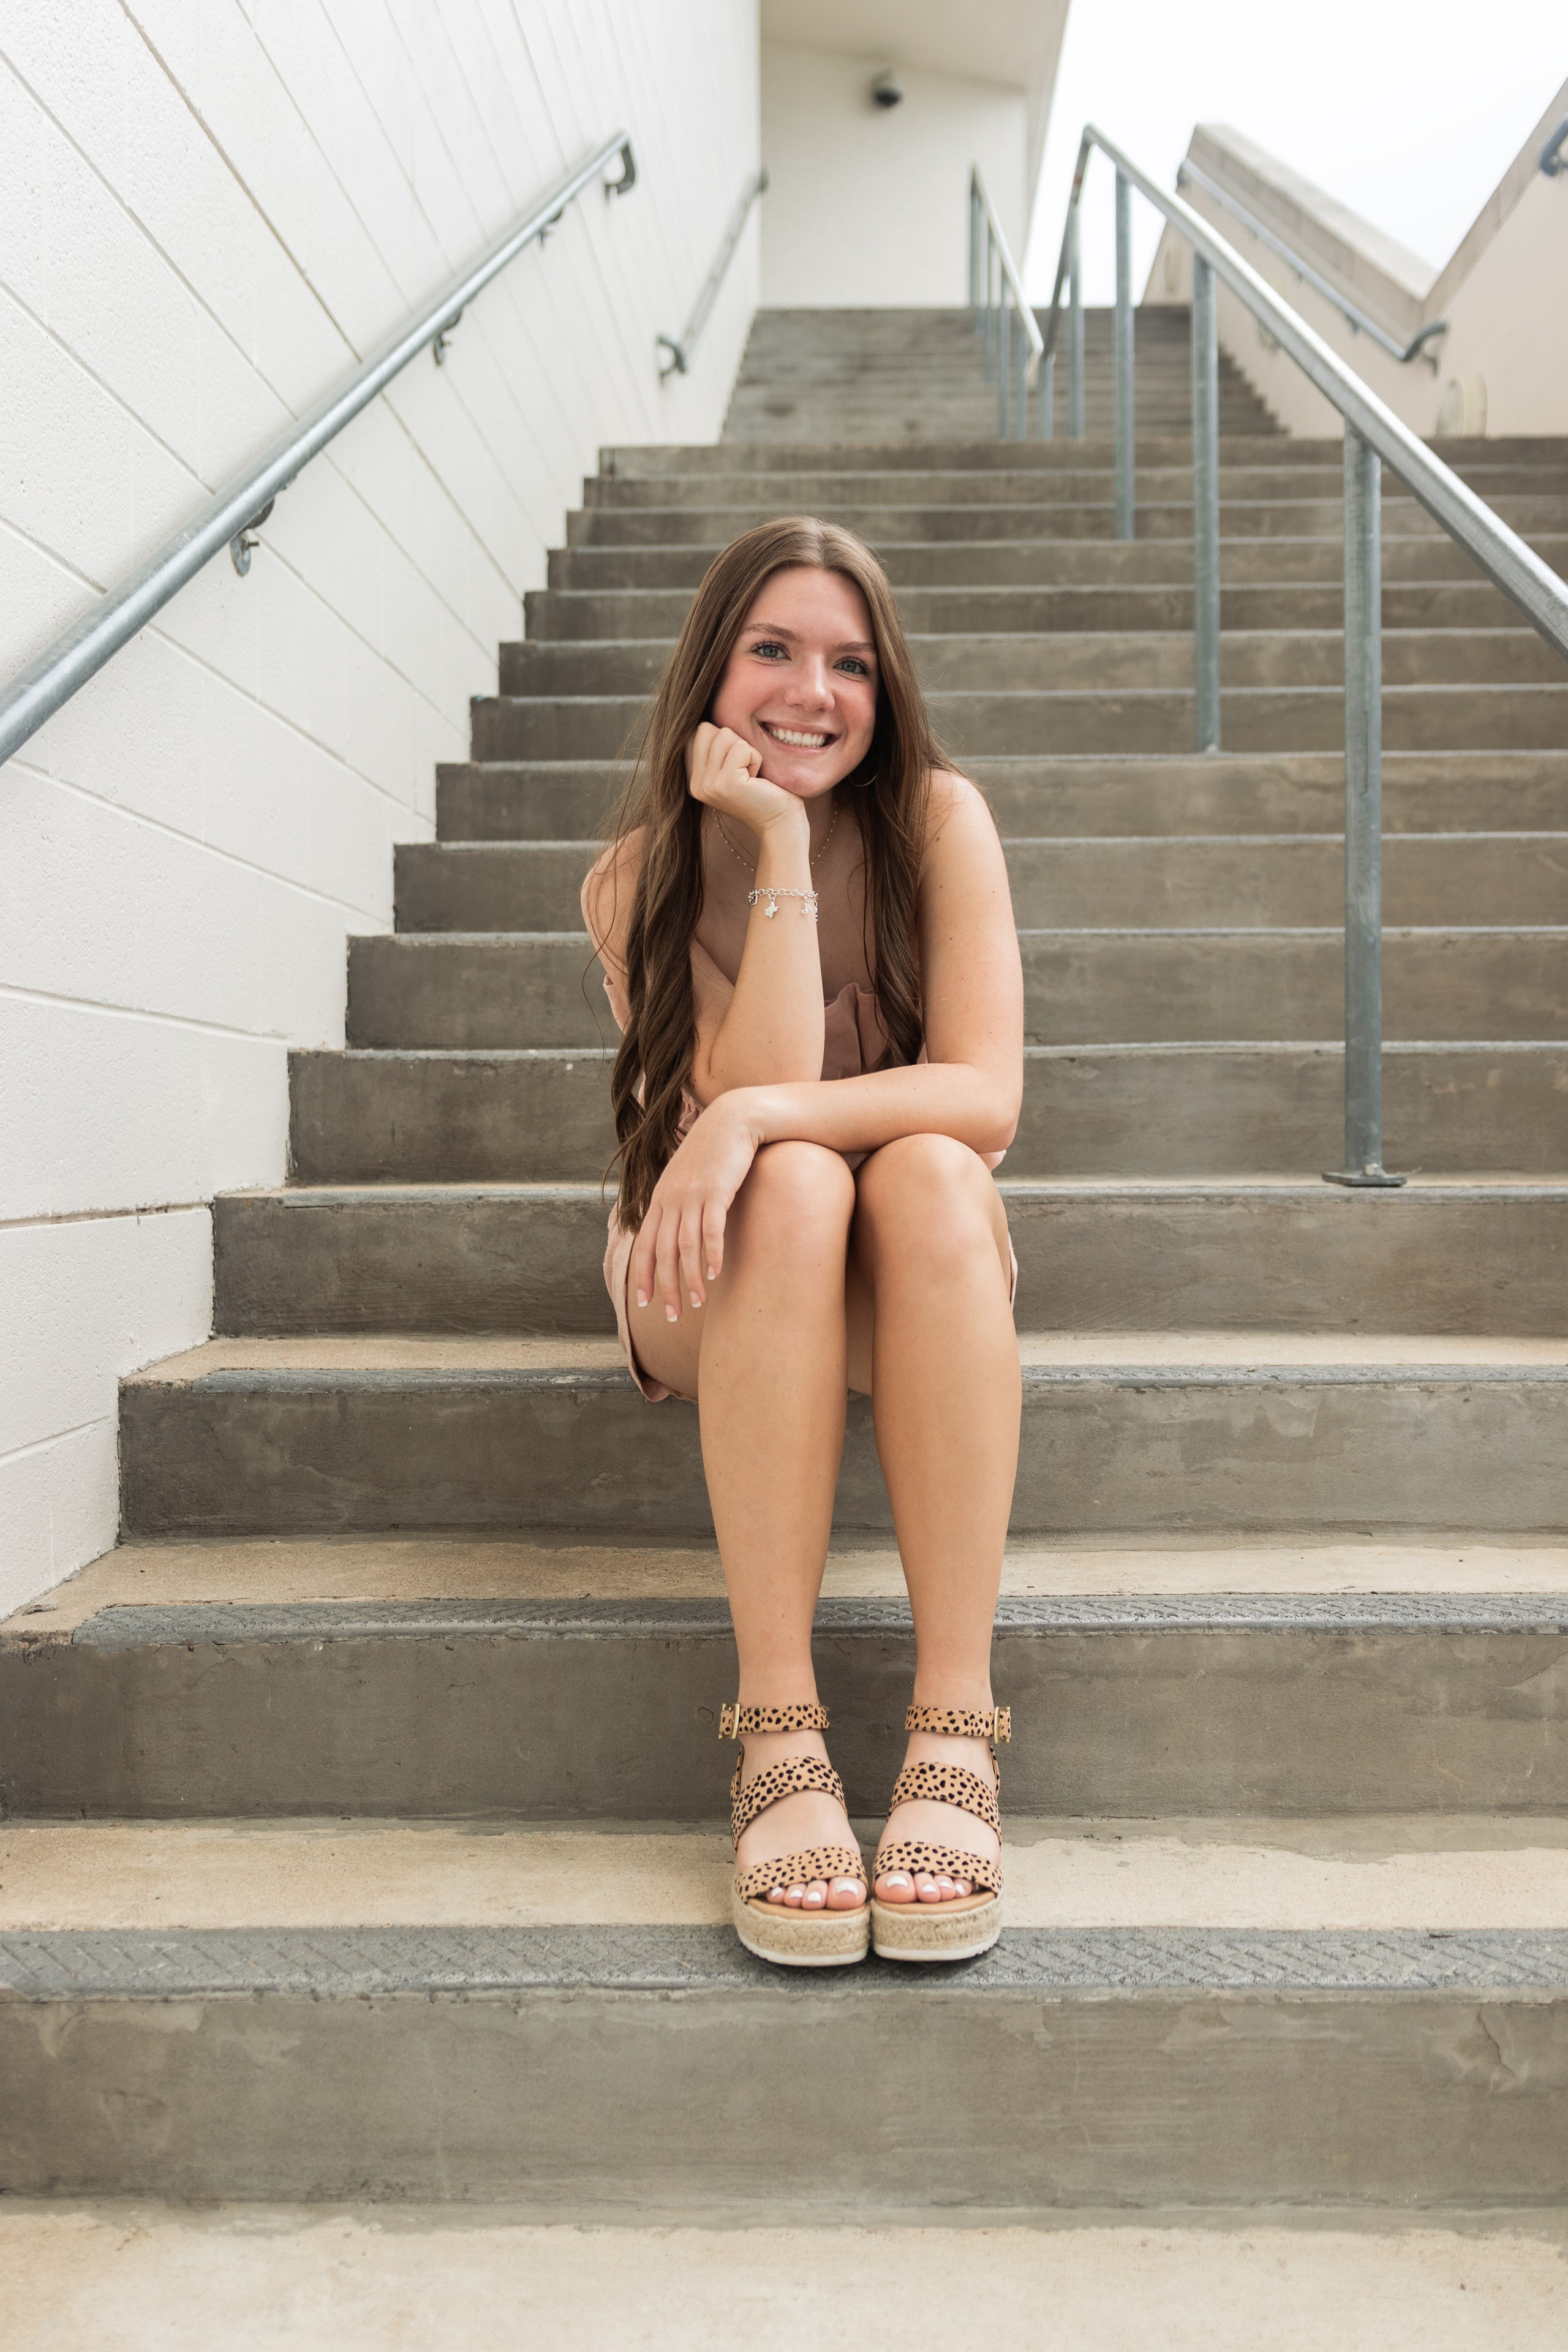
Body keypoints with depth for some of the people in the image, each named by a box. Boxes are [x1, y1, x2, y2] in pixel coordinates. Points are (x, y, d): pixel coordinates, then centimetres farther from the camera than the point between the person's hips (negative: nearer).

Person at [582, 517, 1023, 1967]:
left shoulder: (937, 818, -10)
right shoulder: (638, 881, -9)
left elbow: (987, 1097, -21)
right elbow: (757, 1095, -23)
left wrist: (759, 1117, -34)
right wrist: (780, 844, -25)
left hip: (908, 1289, 1)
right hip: (717, 1282, 0)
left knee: (927, 1173, -34)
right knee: (793, 1182, -34)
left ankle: (956, 1738, -37)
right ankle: (779, 1738, -37)